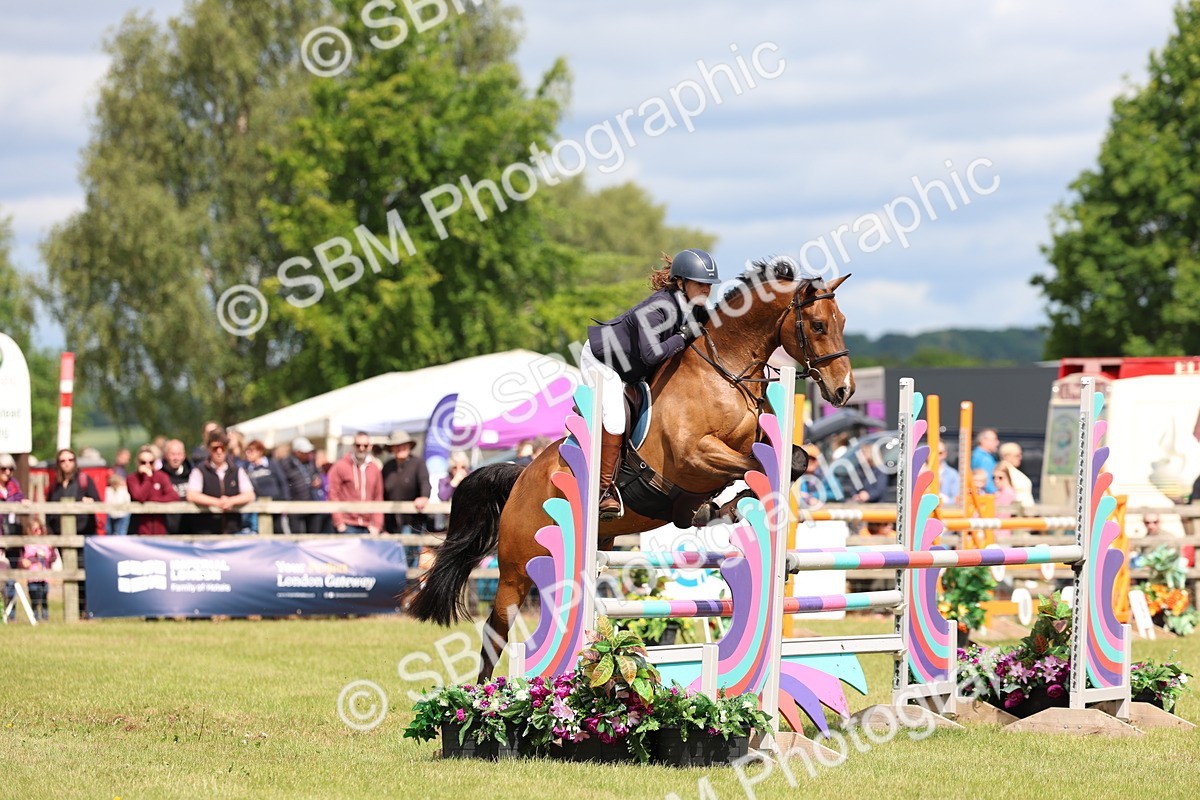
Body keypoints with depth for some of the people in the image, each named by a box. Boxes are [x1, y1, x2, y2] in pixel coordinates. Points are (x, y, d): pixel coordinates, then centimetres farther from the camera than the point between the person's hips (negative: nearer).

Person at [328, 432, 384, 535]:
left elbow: (378, 498, 11)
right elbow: (333, 495, -3)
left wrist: (377, 525, 2)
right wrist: (339, 523, -8)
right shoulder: (341, 466, 0)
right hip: (347, 526, -3)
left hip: (367, 527, 3)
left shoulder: (375, 469, 11)